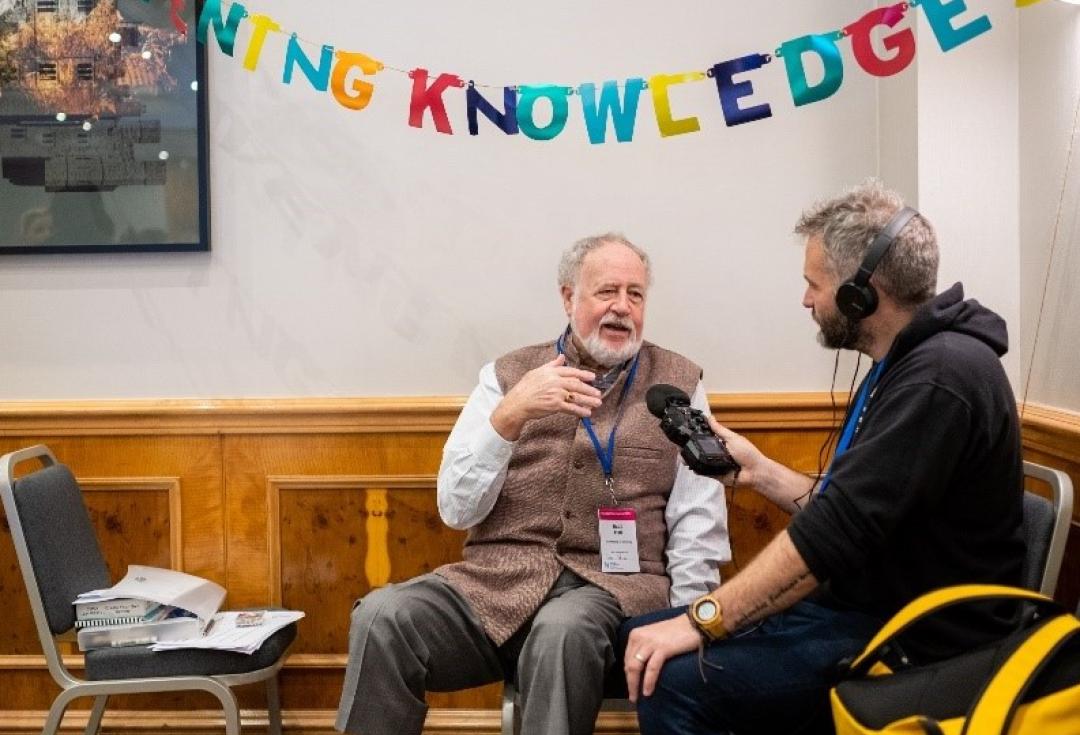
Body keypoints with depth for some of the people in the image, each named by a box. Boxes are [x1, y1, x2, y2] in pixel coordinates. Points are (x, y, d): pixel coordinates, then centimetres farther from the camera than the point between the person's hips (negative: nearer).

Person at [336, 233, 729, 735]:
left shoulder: (678, 384, 10)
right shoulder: (507, 376, 11)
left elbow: (698, 522, 3)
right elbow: (456, 510, 2)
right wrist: (510, 415, -12)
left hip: (614, 584, -1)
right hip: (499, 580, 2)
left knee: (564, 630, -37)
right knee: (381, 616, -26)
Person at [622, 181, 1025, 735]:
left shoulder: (940, 376, -22)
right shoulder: (902, 365, 13)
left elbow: (834, 532, -26)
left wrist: (701, 621, -22)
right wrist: (759, 471, 11)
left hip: (915, 642, -10)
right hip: (865, 601, 10)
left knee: (673, 679, -23)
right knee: (645, 644, 4)